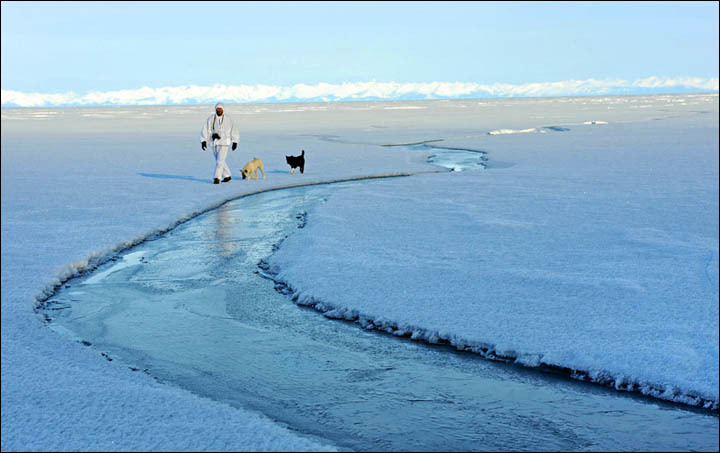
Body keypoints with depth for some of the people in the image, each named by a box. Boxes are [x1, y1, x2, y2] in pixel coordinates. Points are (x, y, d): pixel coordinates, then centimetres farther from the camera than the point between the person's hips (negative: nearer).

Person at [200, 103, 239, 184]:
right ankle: (227, 176, 28)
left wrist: (235, 142, 1)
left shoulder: (228, 119, -4)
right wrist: (203, 141, -13)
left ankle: (217, 178, -11)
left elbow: (233, 130, 2)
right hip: (214, 143, 4)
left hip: (224, 143, -4)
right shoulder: (211, 118, -1)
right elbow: (205, 129, -4)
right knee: (219, 161, 13)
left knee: (220, 161, -13)